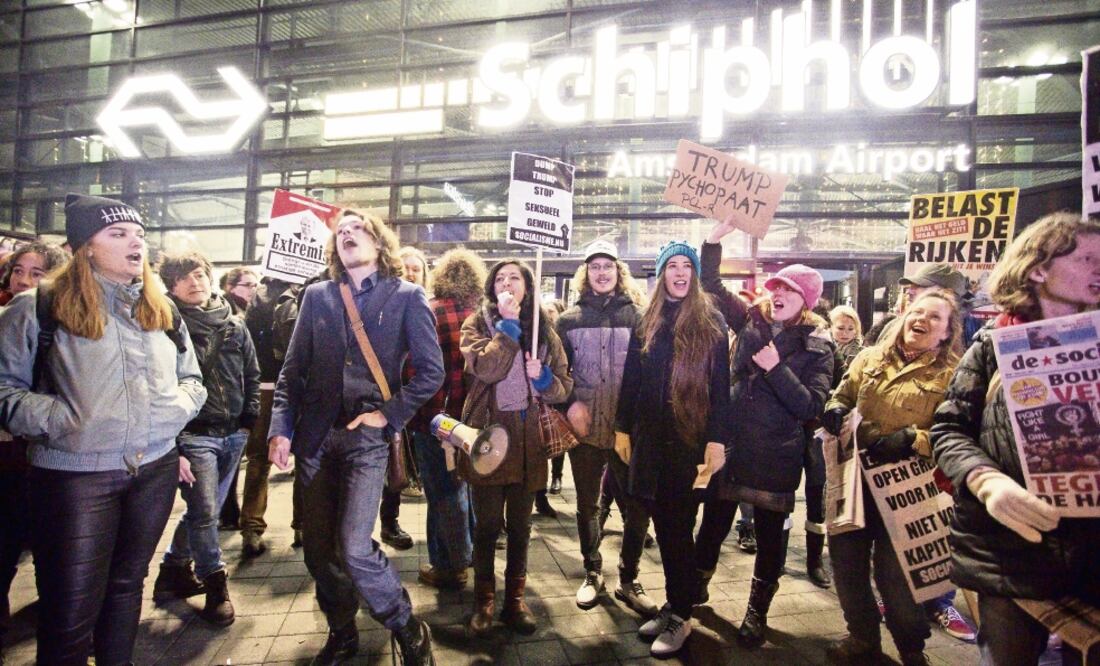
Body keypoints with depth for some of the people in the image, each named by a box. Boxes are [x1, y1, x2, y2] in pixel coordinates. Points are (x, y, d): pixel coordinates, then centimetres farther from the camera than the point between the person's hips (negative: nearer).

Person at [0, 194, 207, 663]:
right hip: (75, 474, -4)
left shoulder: (162, 310, 8)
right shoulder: (39, 308, -6)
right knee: (70, 612, 3)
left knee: (127, 584, 20)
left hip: (156, 469, 5)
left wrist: (174, 409, -2)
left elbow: (193, 380, 16)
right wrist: (61, 420, -17)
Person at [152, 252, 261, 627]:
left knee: (204, 510, 17)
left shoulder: (234, 326, 9)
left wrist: (249, 418, 9)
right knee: (205, 512, -5)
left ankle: (174, 570, 36)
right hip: (194, 434, -6)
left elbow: (252, 375, 16)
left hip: (233, 434, 6)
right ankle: (215, 585, 11)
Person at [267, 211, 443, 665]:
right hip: (314, 436, 4)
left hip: (366, 438, -4)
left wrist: (390, 414, -8)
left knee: (353, 548, -12)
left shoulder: (406, 296, -2)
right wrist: (281, 428, 0)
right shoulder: (317, 295, 8)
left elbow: (431, 371, -4)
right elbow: (293, 368, 8)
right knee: (317, 548, 11)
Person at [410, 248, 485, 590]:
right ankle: (473, 549, 38)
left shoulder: (427, 312, -11)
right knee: (471, 482, 22)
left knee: (444, 491, 8)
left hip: (435, 419, -4)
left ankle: (450, 566, 19)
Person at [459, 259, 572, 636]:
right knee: (487, 525, 7)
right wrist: (508, 322, -16)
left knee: (520, 526, 13)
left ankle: (515, 600, 28)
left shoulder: (544, 332, 8)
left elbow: (563, 389, 8)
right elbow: (486, 369, -19)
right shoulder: (478, 323, 0)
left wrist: (542, 377, -12)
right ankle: (483, 602, 24)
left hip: (528, 439, 3)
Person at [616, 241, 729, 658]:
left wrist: (716, 440, -11)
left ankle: (680, 616, 17)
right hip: (650, 439, 4)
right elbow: (631, 380, 11)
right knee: (664, 528, 12)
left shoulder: (711, 322, -2)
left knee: (679, 530, 2)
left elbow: (720, 386, -5)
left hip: (690, 440, -4)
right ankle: (673, 605, 28)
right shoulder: (647, 322, 9)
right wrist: (622, 428, 9)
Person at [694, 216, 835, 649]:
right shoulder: (751, 321, 3)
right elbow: (712, 286, 1)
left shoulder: (816, 346, -6)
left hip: (776, 457, -2)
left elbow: (812, 406, -14)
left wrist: (776, 367, -23)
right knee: (714, 521, 14)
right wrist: (716, 237, -10)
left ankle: (757, 610, 30)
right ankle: (696, 585, 37)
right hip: (730, 446, 3)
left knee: (770, 533, 11)